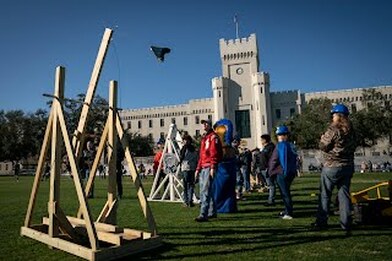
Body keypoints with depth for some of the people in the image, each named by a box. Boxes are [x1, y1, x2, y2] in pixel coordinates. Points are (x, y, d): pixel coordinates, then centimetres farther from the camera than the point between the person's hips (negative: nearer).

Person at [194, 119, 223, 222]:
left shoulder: (213, 137, -4)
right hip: (203, 168, 10)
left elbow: (215, 153, -14)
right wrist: (198, 169, 20)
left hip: (209, 168, -10)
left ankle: (203, 214, -15)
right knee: (204, 190, 14)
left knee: (205, 191, -14)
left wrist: (213, 167, -21)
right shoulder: (204, 138, 23)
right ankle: (212, 212, 25)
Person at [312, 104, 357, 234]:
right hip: (348, 166, 6)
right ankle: (346, 224, 10)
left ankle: (321, 222, 11)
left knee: (325, 194, 5)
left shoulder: (333, 129, -16)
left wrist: (323, 138, 6)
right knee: (344, 194, 10)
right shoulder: (351, 130, 7)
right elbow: (353, 147, 17)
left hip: (332, 166, -6)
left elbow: (323, 146, -11)